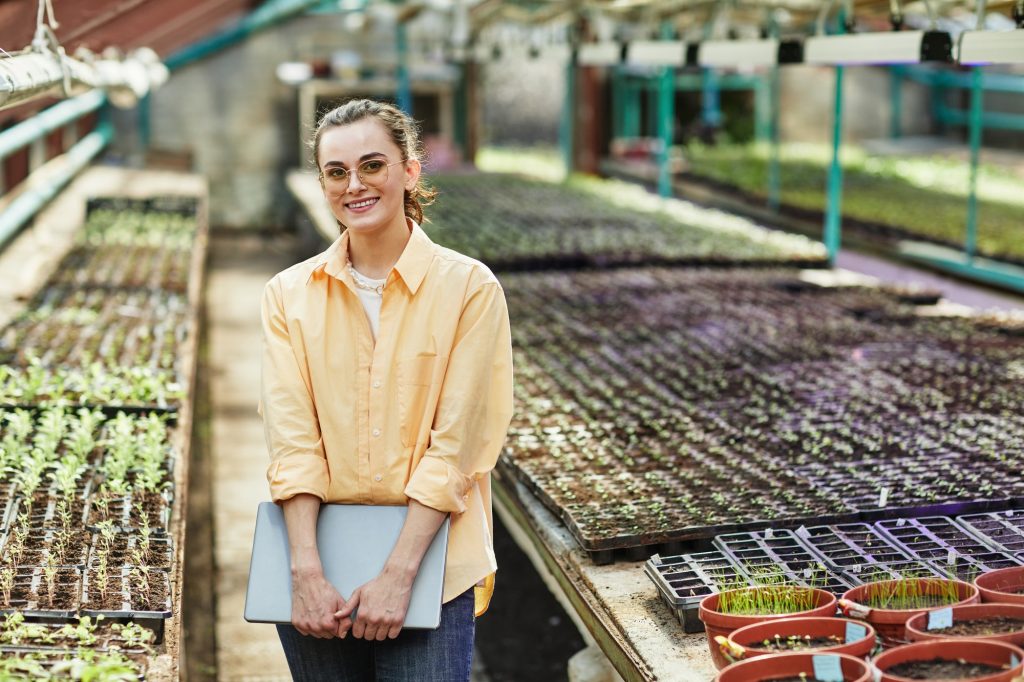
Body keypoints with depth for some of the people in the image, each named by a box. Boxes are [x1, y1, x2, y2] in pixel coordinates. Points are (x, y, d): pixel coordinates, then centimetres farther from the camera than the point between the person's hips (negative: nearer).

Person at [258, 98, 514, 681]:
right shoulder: (290, 294, 3)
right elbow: (292, 442, -4)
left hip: (429, 568, -2)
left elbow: (453, 448, -10)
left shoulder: (469, 287, -6)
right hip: (318, 567, 2)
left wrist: (398, 574, -14)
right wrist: (306, 573, -13)